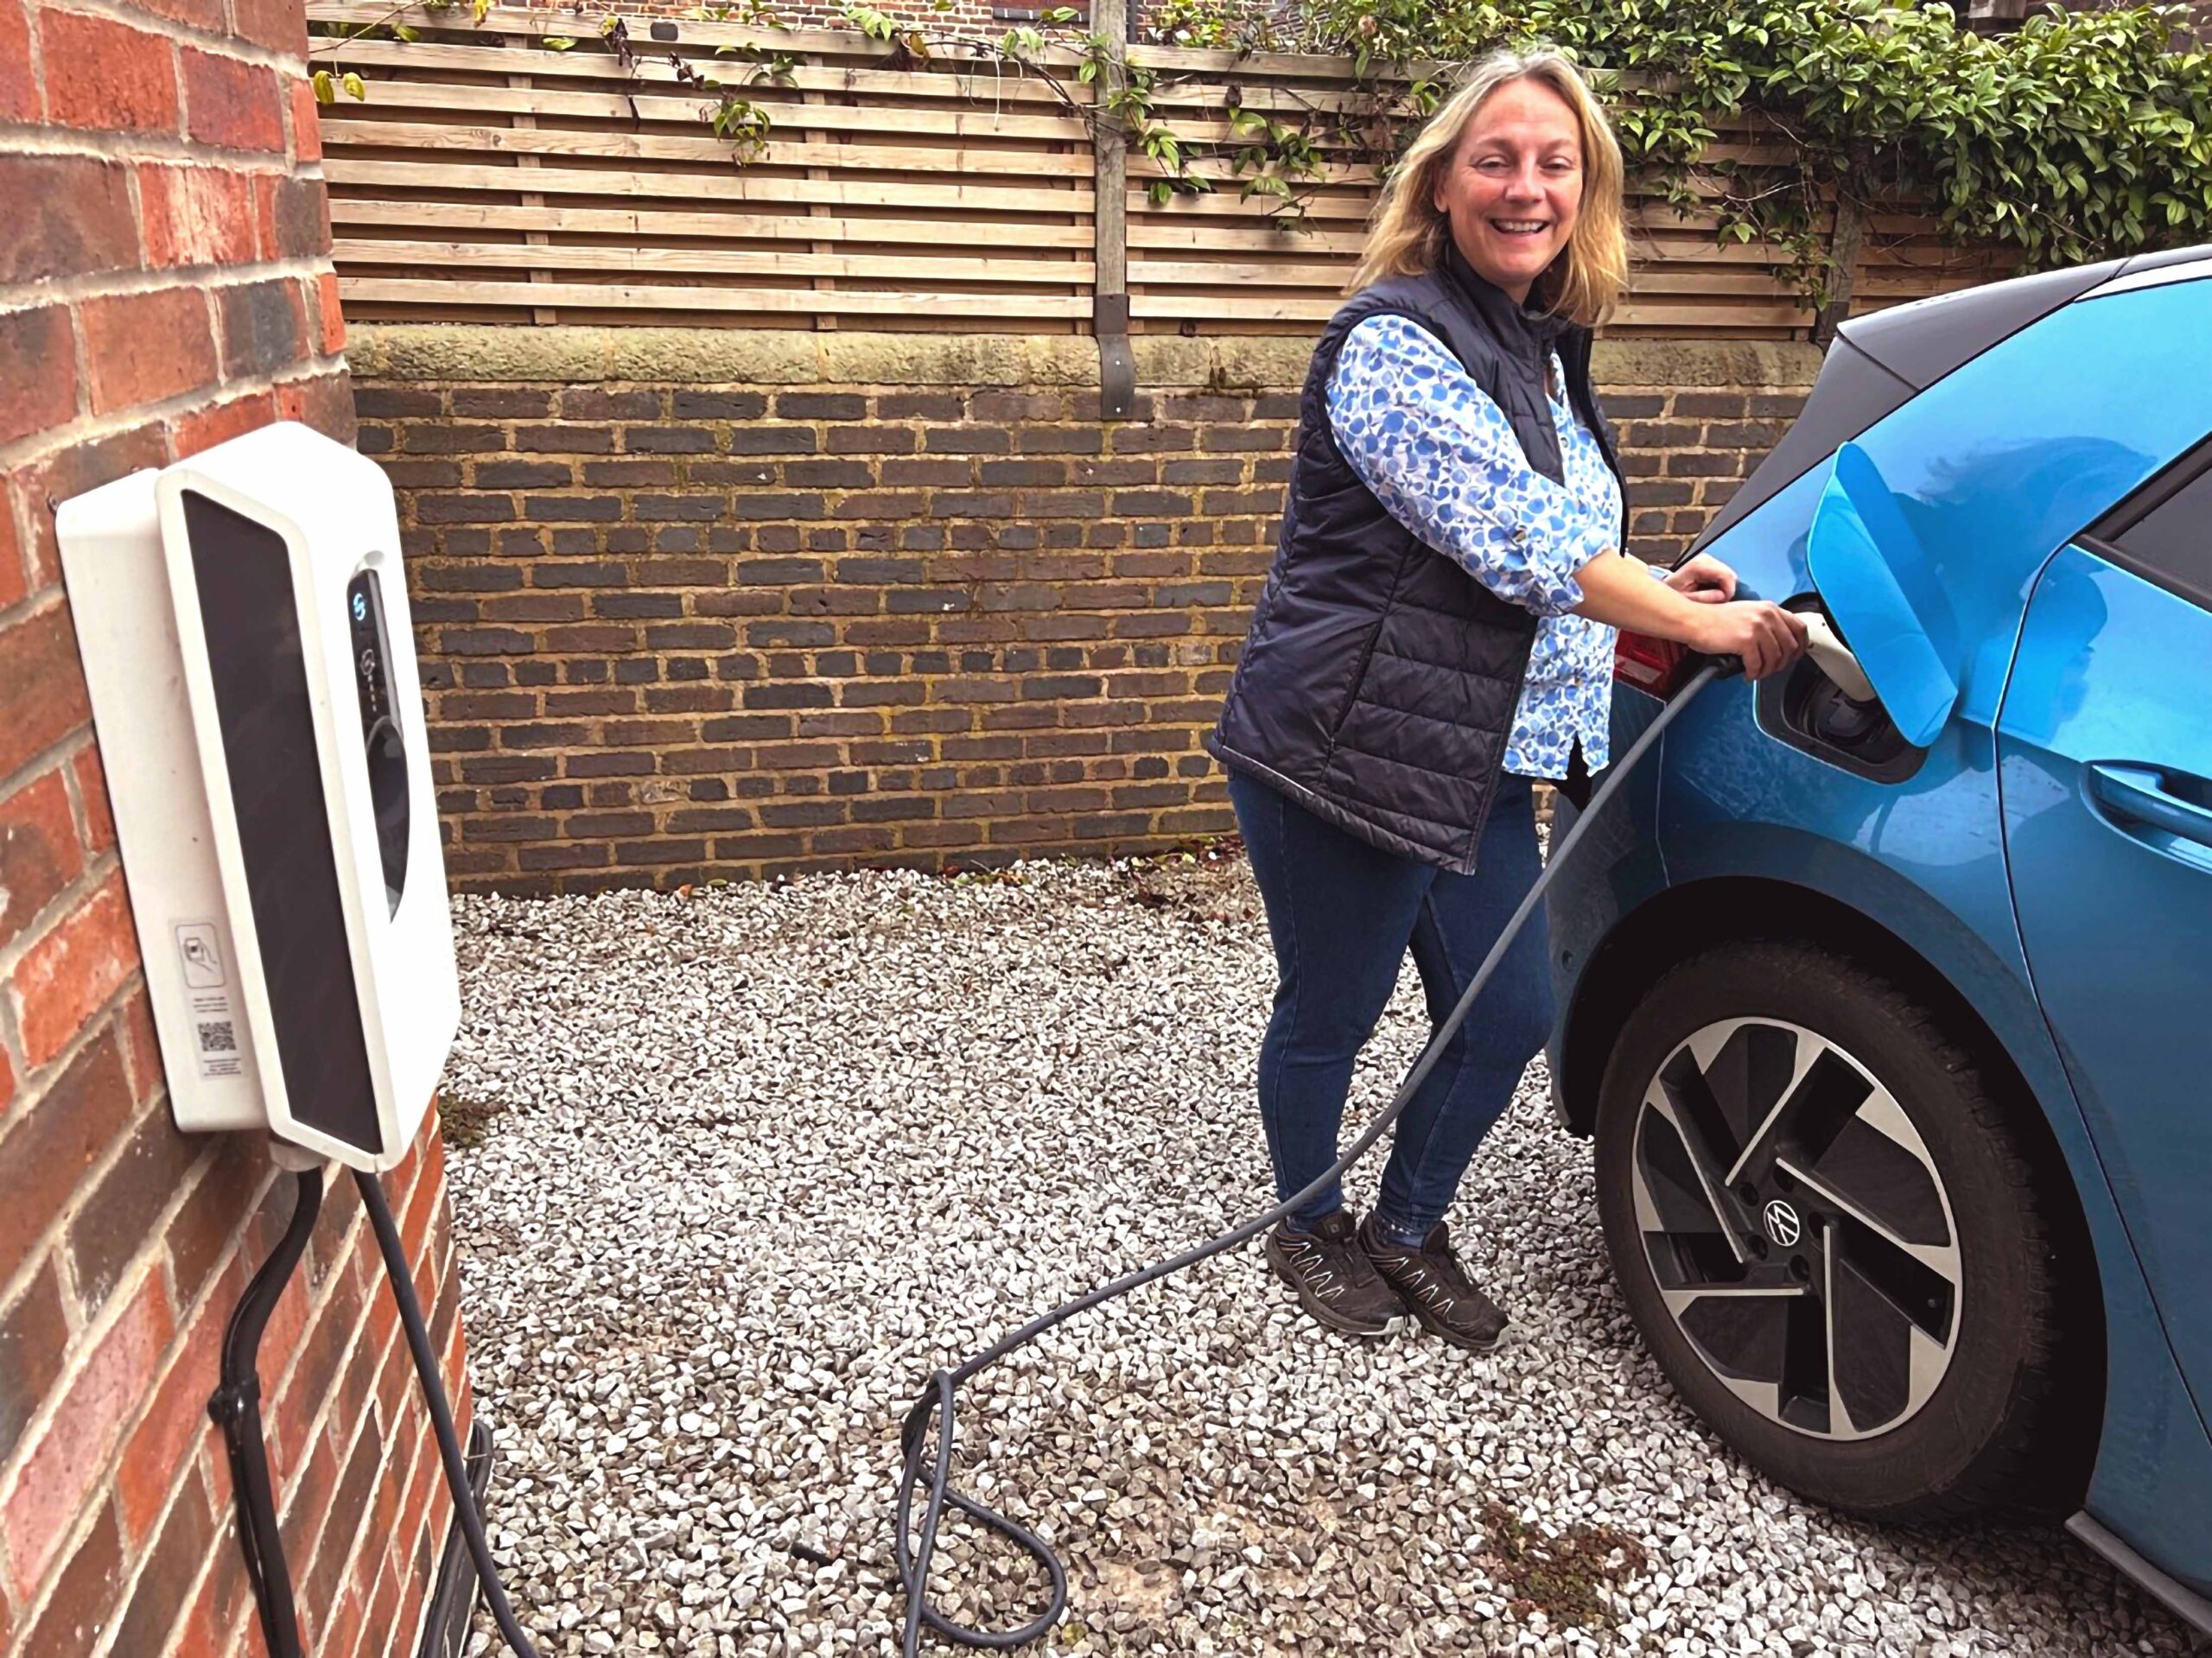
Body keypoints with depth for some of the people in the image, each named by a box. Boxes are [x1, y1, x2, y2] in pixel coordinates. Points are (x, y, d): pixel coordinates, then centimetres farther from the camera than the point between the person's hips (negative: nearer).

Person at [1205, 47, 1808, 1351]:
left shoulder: (1545, 352, 15)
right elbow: (1515, 538, -23)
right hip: (1350, 756, -8)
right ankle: (1311, 1229, 34)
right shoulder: (1394, 345, -15)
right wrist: (1707, 625, -18)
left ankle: (1409, 1231, 34)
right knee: (1330, 1018, 8)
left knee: (1512, 1014, 11)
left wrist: (1653, 585, 9)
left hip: (1485, 764, 9)